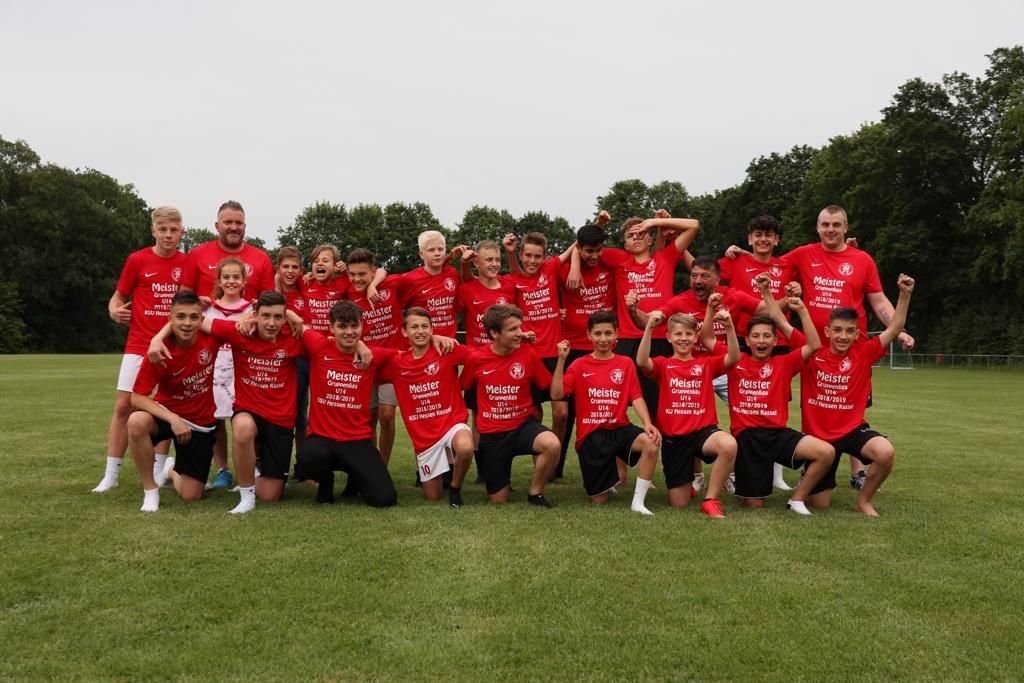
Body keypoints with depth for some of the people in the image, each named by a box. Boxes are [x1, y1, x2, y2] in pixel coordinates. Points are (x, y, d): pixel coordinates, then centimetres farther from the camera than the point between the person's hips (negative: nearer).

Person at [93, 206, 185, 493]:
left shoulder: (187, 263, 3)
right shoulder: (137, 260, -1)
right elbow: (118, 296, 6)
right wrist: (115, 311, -14)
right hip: (139, 345, -1)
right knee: (124, 405, -4)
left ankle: (159, 471, 16)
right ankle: (111, 474, 3)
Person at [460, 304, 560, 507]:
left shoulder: (528, 354, -8)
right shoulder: (476, 358, -9)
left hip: (523, 425, 0)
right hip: (491, 434, 0)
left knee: (552, 445, -36)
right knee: (499, 501, 5)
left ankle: (535, 492, -9)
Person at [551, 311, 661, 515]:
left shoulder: (626, 364, 6)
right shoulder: (580, 365, 3)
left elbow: (636, 397, -2)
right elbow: (556, 394, -7)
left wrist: (648, 423, -20)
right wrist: (561, 359, -14)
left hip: (620, 429, 1)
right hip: (591, 435, -1)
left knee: (651, 442, -34)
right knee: (599, 501, -1)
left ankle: (638, 501, -19)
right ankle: (609, 479, 36)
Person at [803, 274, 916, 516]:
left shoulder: (863, 353, -4)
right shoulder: (812, 353, -7)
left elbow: (893, 330, -11)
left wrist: (905, 294, -20)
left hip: (853, 429, 1)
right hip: (818, 434, -1)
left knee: (886, 452, -33)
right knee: (820, 504, 0)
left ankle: (864, 499, -5)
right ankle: (818, 483, 40)